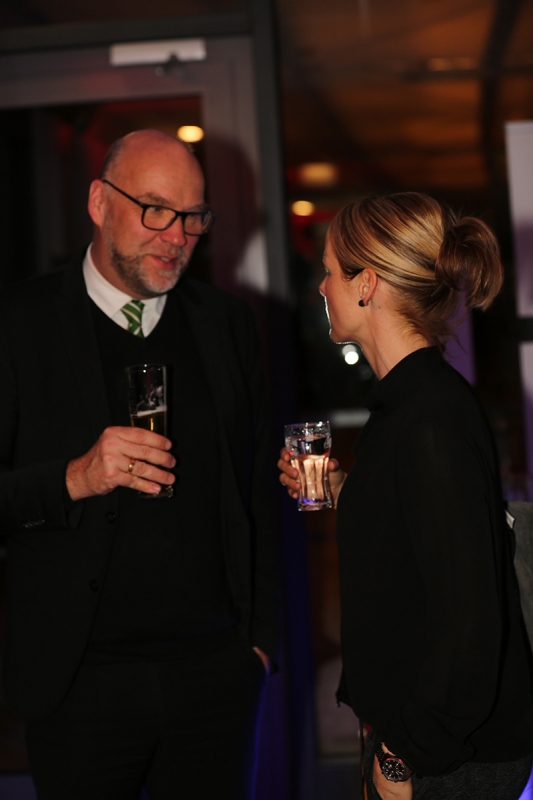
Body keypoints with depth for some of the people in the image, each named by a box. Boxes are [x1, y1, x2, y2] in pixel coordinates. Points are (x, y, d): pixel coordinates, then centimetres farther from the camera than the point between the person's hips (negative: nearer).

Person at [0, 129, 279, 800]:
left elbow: (255, 489, 11)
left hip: (217, 670, 3)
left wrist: (260, 635, 10)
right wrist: (75, 479, -23)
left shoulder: (228, 323, 7)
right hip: (80, 682, -3)